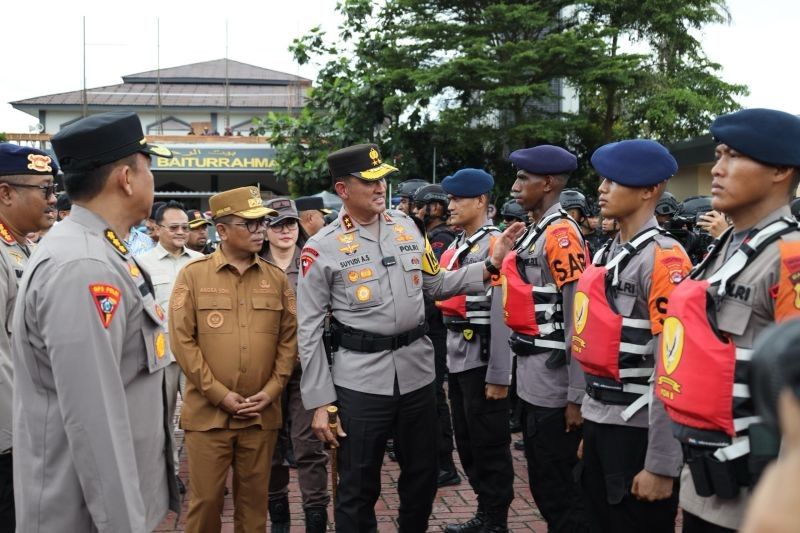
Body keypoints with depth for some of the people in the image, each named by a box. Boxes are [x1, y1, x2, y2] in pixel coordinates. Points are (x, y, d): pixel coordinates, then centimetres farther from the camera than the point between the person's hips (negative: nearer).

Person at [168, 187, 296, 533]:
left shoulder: (277, 278, 7)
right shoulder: (193, 275, -2)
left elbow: (289, 338, 7)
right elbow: (182, 340, -7)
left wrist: (271, 390, -5)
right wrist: (220, 394, -11)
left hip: (261, 414, 3)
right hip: (207, 412, -2)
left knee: (254, 498, 12)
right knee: (206, 498, 5)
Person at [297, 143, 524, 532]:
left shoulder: (407, 227, 7)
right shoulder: (322, 248, -7)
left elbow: (436, 285, 15)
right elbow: (309, 332, -6)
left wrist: (489, 266, 3)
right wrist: (319, 402, -9)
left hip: (416, 369, 5)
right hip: (359, 379, -4)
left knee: (423, 474, 18)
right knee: (358, 486, 6)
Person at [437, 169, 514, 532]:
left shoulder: (497, 246, -14)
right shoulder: (456, 247, 12)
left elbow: (502, 314, -18)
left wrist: (499, 375, -19)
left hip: (482, 358, -9)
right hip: (457, 356, 9)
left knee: (490, 445, 3)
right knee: (466, 442, 17)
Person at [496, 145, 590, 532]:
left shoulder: (562, 235, -16)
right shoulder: (535, 233, 13)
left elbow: (578, 319, -20)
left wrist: (577, 395, -21)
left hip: (553, 384, -9)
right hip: (532, 381, 9)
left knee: (559, 486, 2)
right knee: (541, 482, 19)